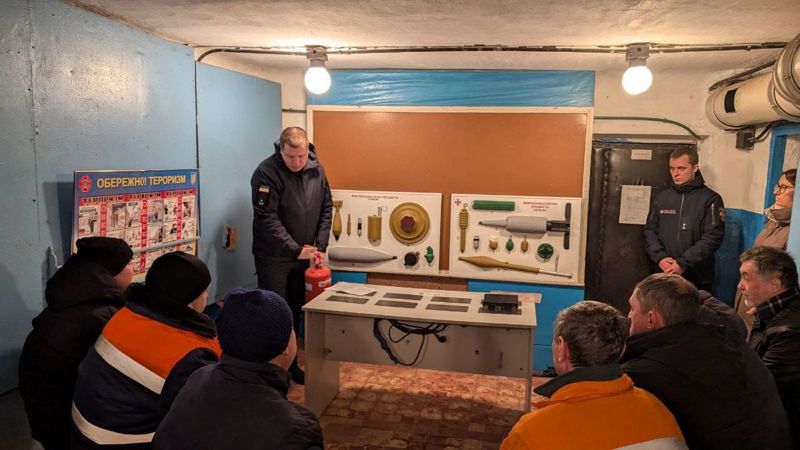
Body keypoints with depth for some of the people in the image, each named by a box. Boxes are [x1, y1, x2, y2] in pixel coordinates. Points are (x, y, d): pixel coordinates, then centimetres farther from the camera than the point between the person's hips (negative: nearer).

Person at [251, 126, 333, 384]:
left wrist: (320, 246, -3)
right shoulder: (266, 173, -17)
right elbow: (267, 219, -20)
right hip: (273, 256, -5)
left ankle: (290, 363, 27)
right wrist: (296, 249, -19)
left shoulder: (316, 169, 1)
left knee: (295, 311, 13)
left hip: (303, 254, 5)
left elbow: (326, 208, 6)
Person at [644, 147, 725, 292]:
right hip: (663, 276, 3)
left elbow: (713, 237, -10)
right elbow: (650, 231, 10)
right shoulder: (661, 197, 11)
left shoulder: (710, 199, -2)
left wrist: (683, 263, -17)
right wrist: (660, 257, -8)